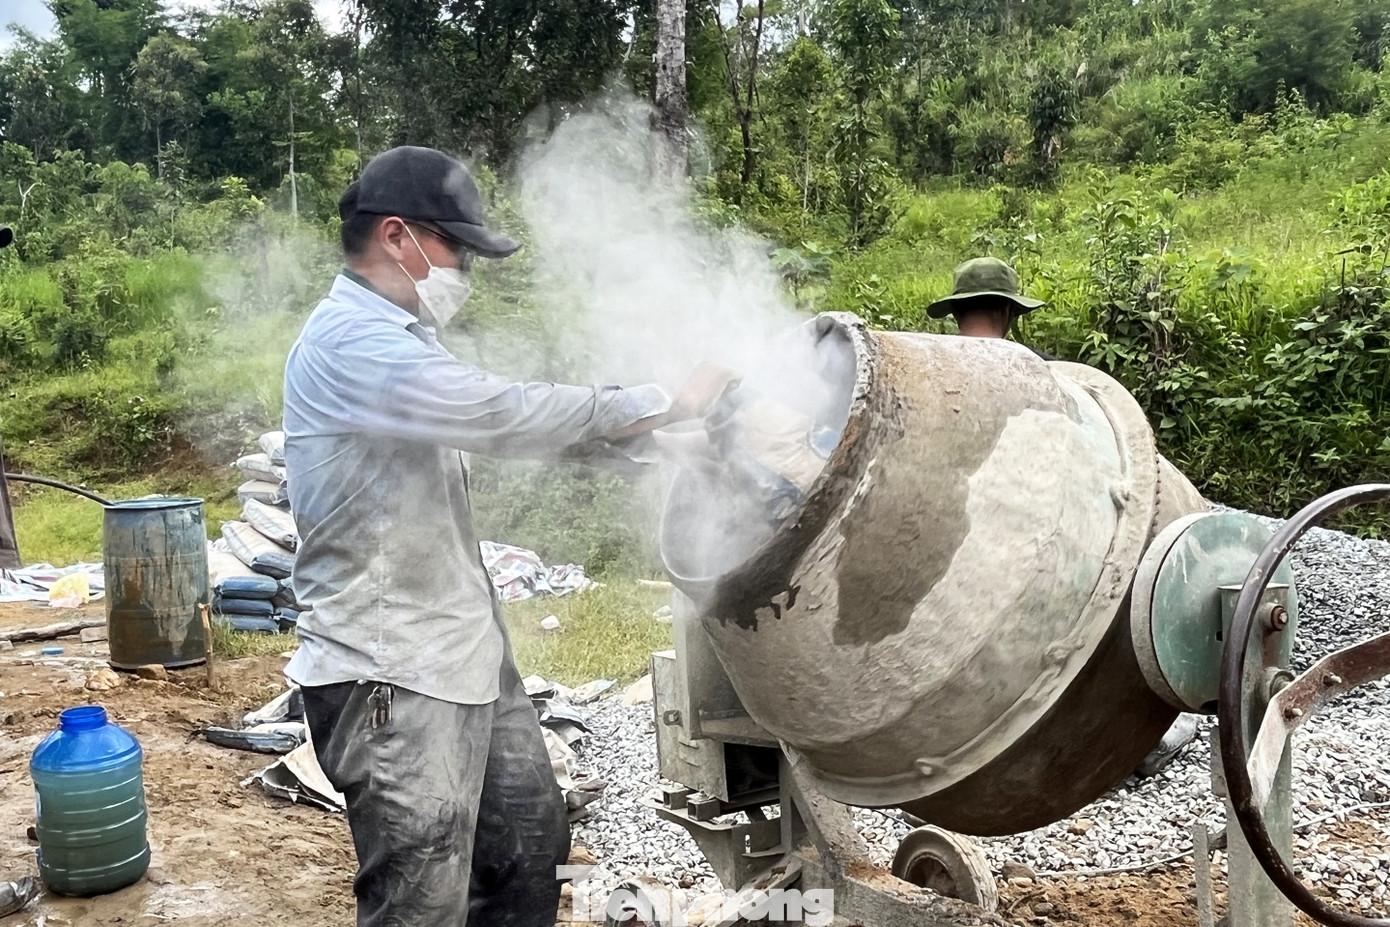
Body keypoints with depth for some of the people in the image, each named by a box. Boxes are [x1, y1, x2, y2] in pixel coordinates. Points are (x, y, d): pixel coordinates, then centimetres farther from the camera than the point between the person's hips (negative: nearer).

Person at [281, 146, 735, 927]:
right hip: (392, 677, -10)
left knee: (533, 838, 20)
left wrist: (619, 435, 2)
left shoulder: (393, 337, 16)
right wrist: (665, 404, -17)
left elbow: (484, 427, 15)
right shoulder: (349, 341, -18)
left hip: (466, 652, 10)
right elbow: (502, 414, -25)